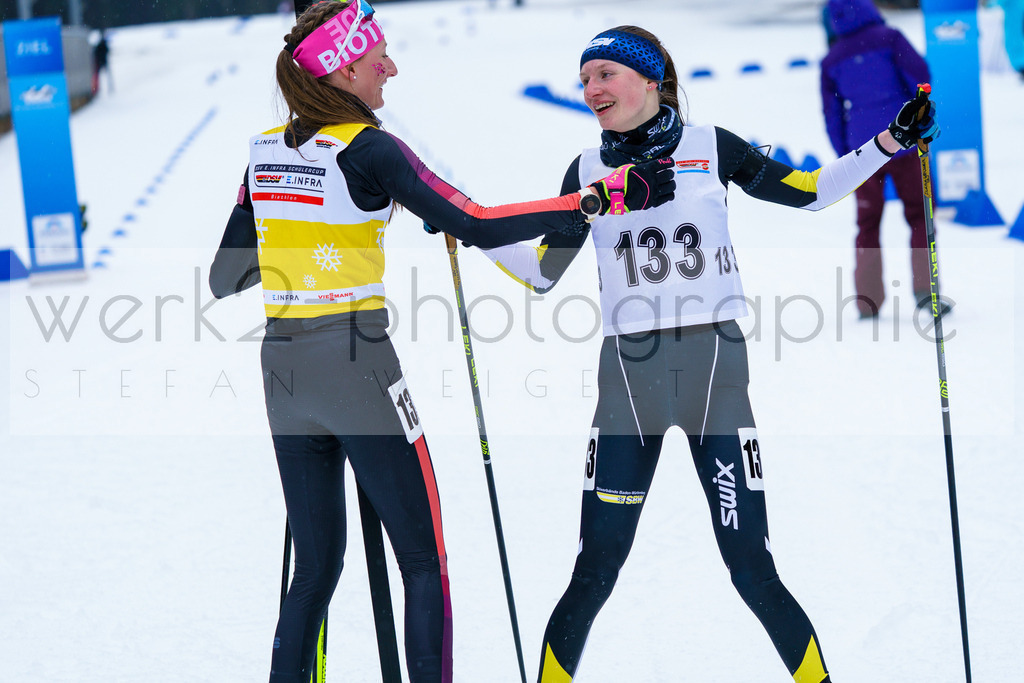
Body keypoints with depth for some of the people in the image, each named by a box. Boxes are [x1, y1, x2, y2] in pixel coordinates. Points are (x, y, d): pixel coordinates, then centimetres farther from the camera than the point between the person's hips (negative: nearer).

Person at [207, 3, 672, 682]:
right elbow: (476, 225, -19)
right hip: (357, 368, -7)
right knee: (425, 564, 2)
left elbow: (225, 277, 13)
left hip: (284, 372, 7)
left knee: (316, 568, 14)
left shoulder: (266, 151, 8)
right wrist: (612, 195, -15)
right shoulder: (367, 150, -11)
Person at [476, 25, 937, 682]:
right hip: (629, 375, 1)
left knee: (751, 566, -5)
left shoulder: (712, 147, 4)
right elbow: (543, 272, 14)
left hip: (716, 367, -1)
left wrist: (890, 141, 3)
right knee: (595, 573, -1)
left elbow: (809, 192, 12)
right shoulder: (588, 170, 8)